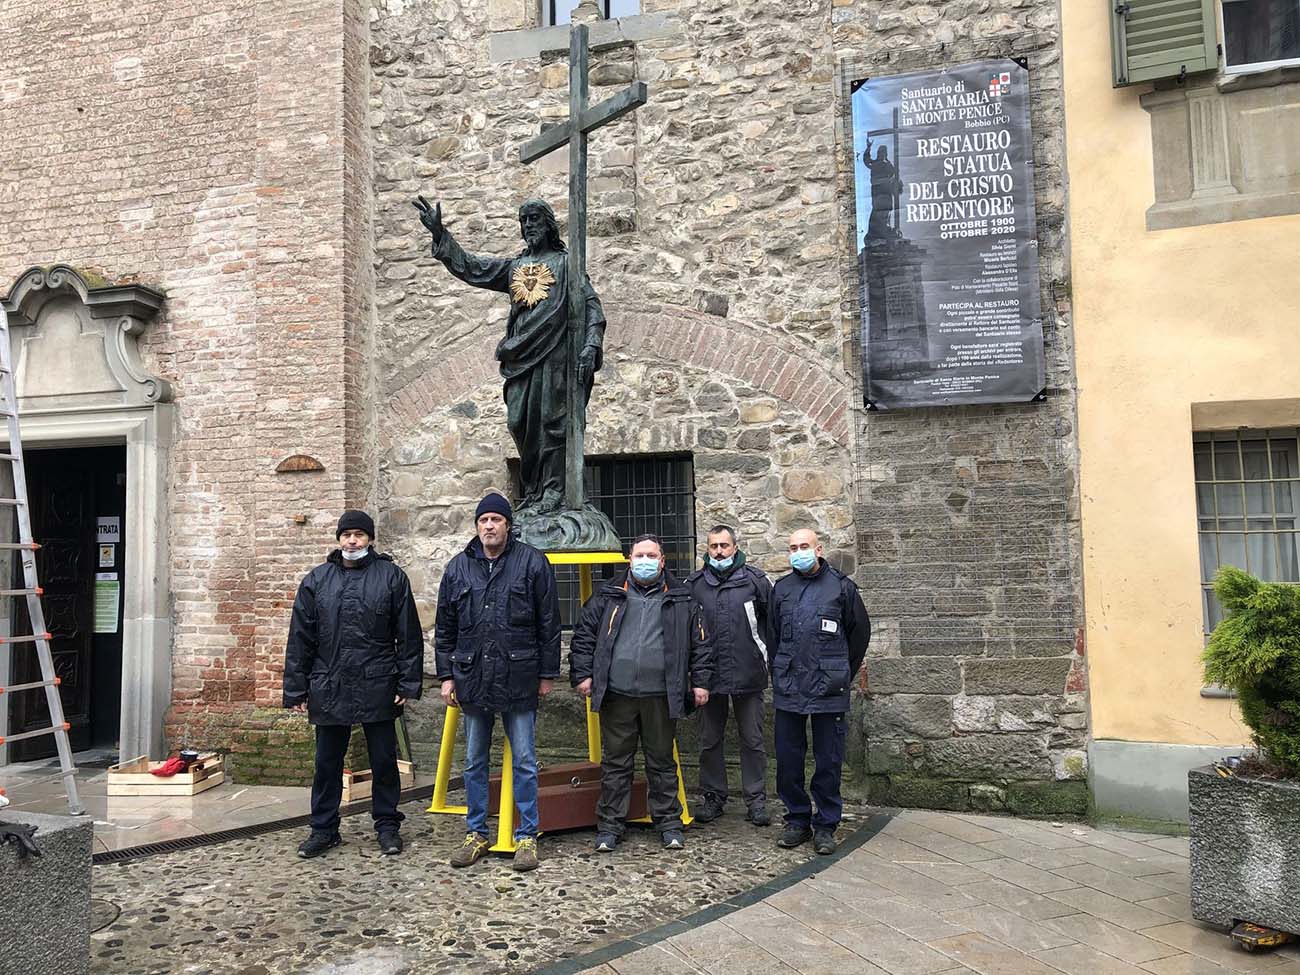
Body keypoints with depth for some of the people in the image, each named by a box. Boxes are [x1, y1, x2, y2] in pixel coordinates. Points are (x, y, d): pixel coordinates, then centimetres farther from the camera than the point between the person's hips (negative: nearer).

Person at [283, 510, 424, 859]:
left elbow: (409, 635, 0)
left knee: (384, 761, 9)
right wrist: (297, 690, 3)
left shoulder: (391, 577, 0)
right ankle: (324, 829, 26)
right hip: (329, 689, 2)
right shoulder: (316, 581, 6)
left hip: (378, 688, -2)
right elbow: (300, 640, 7)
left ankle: (387, 825, 23)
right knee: (327, 763, 11)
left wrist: (408, 683, -5)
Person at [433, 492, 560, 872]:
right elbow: (444, 628, 12)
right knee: (474, 763, 13)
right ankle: (476, 833, 27)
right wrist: (446, 675, 7)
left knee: (524, 763, 4)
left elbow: (549, 624, 0)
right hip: (472, 679, 3)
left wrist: (547, 674, -1)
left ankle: (527, 837, 16)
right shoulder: (458, 568, 7)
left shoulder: (533, 563, -2)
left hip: (519, 679, -3)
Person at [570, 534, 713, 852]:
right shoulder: (608, 596, 7)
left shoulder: (681, 599, 7)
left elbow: (700, 643, 9)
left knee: (662, 762, 11)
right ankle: (609, 826, 18)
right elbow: (583, 635, 8)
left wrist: (700, 682, 3)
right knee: (615, 762, 8)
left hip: (661, 695, 0)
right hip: (616, 694, 0)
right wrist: (582, 674, 1)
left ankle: (669, 823, 23)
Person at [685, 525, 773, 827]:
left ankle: (756, 799, 16)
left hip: (748, 675, -2)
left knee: (753, 740, 6)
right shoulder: (693, 584, 4)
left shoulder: (754, 580, -1)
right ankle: (713, 796, 24)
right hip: (710, 676, 2)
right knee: (709, 741, 11)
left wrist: (769, 656, 7)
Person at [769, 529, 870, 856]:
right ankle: (797, 820, 21)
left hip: (828, 691, -3)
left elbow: (860, 631, 10)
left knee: (828, 761, 3)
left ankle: (825, 826, 15)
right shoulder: (781, 588, 10)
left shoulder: (841, 586, 1)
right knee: (788, 760, 7)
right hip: (788, 691, 3)